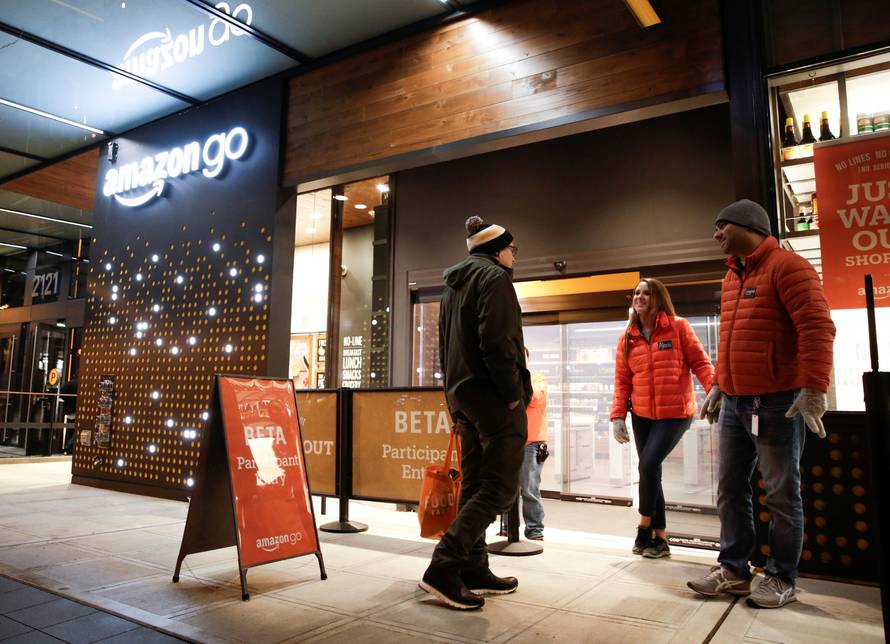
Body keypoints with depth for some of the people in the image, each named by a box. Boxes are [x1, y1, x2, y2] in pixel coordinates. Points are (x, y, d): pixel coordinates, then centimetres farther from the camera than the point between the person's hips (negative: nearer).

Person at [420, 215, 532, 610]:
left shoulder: (453, 286, 21)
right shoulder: (494, 277, -7)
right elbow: (496, 341, -20)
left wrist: (456, 394, 19)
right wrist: (514, 393, -15)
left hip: (463, 395, 10)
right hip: (494, 397, -9)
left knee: (475, 485, 13)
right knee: (500, 487, -7)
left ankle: (473, 570, 18)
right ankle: (443, 568, -11)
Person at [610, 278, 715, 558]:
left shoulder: (678, 327, -3)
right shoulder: (627, 338, 8)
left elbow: (700, 363, -6)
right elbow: (622, 382, 8)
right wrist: (617, 416, -1)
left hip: (675, 413, -4)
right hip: (641, 415, 4)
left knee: (648, 465, -15)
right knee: (650, 472, 6)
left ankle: (644, 527, 6)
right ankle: (660, 538, 19)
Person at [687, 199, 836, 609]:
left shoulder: (786, 266, -8)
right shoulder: (732, 277, 17)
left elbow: (817, 328, -16)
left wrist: (814, 389, -22)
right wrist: (719, 384, 20)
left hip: (777, 403, -8)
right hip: (734, 403, 8)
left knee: (781, 494, 3)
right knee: (730, 490, 10)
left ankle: (781, 579, 16)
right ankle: (733, 570, 20)